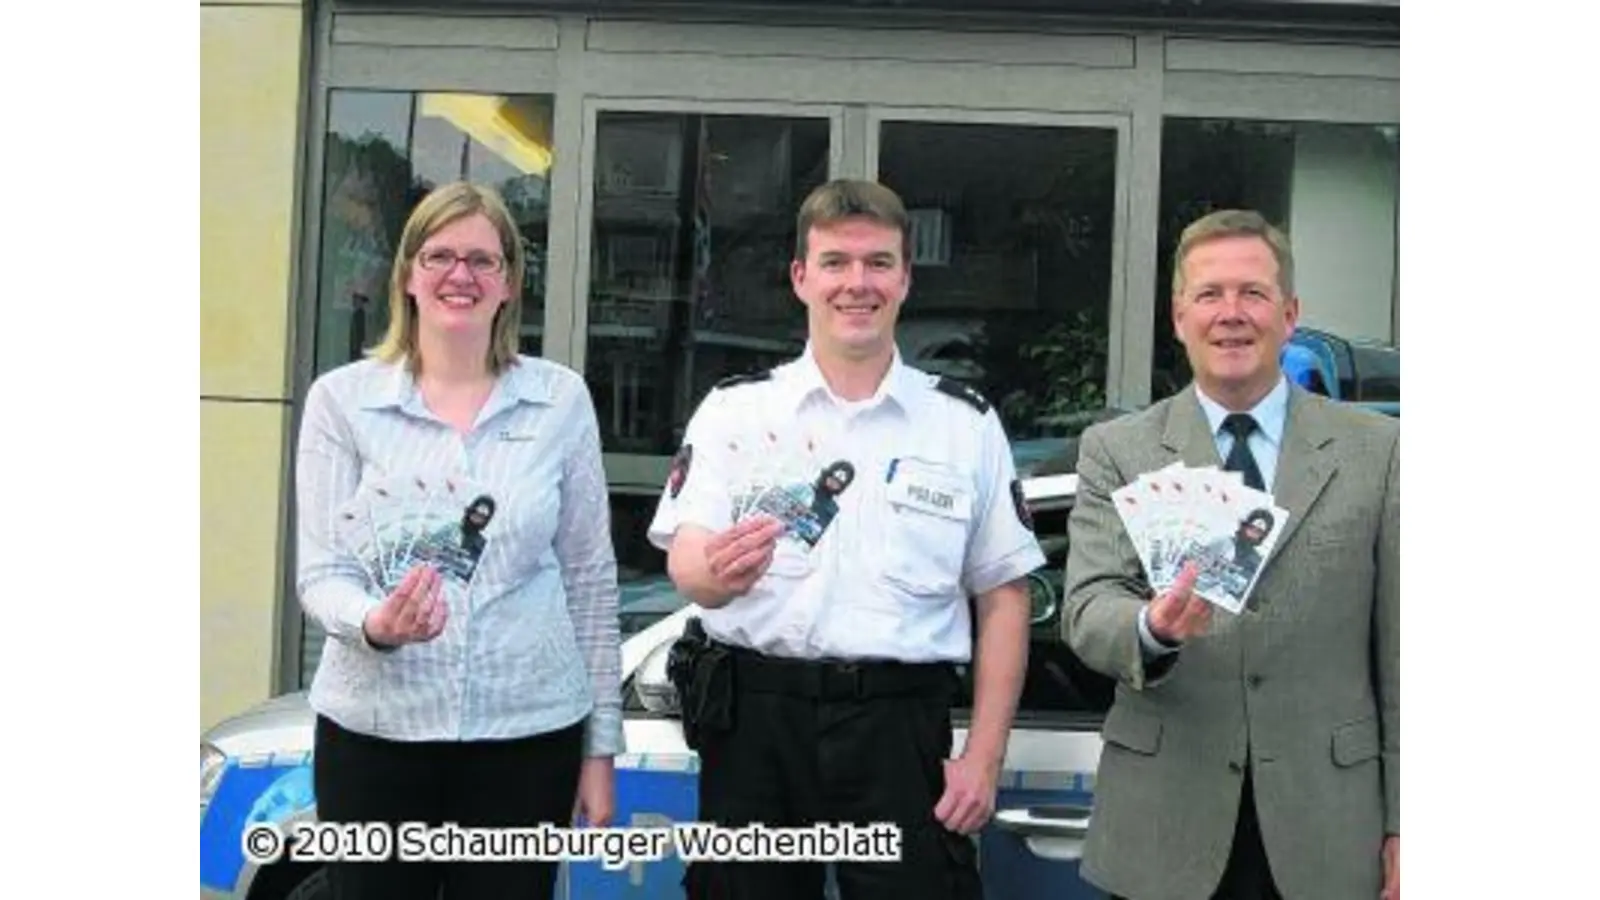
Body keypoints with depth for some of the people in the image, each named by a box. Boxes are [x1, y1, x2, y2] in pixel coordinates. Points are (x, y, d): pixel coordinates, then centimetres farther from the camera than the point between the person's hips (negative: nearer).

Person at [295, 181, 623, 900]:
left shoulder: (562, 400, 2)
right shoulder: (341, 398, 0)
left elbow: (590, 578, 5)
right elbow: (320, 573, -1)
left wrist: (601, 740, 5)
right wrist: (374, 623, -23)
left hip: (528, 730, 1)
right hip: (374, 731, 0)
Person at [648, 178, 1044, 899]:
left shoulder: (966, 424, 7)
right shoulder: (734, 409, 5)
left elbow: (1003, 597, 7)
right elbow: (685, 559, -6)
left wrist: (984, 757, -1)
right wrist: (714, 573, -31)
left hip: (899, 728, 0)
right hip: (754, 723, 0)